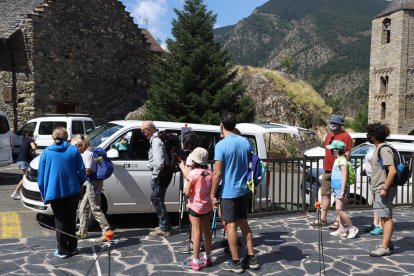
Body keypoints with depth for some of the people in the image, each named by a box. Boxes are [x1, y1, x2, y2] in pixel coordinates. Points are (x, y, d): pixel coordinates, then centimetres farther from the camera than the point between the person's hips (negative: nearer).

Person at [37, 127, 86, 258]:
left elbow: (40, 175, 1)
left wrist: (43, 193, 11)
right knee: (71, 220, 14)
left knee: (60, 221, 9)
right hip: (72, 191, 1)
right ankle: (72, 248, 20)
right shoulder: (73, 150, 0)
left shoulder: (46, 152, 0)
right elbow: (82, 171, 0)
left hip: (55, 192, -1)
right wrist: (79, 185, 17)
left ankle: (62, 251, 12)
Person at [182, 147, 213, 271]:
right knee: (207, 230, 14)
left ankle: (195, 261, 6)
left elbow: (187, 193, -14)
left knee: (196, 232, 0)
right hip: (207, 205, 5)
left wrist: (190, 189, 5)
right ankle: (207, 257, 26)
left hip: (195, 206, -5)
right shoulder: (210, 172, 0)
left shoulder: (193, 173, -17)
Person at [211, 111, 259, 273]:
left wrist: (212, 194, -10)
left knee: (231, 225, 3)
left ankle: (235, 262, 12)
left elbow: (218, 173, -18)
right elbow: (251, 165, 12)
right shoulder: (245, 142, 3)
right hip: (243, 190, 6)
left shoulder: (221, 145, -16)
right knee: (243, 223, 16)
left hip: (228, 192, -6)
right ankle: (251, 258, 21)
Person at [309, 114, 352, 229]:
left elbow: (347, 154, -13)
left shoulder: (345, 136, -9)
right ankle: (323, 219, 20)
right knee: (325, 194, 12)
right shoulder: (329, 135, 17)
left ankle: (338, 221, 5)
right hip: (327, 170, 9)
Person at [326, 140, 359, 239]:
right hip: (336, 188, 10)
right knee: (339, 209, 11)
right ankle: (341, 230, 17)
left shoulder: (342, 160, -14)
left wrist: (342, 191, -21)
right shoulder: (337, 160, 15)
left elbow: (344, 177, -19)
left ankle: (352, 228, -1)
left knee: (339, 209, -10)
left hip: (341, 187, -10)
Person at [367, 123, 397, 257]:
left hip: (384, 190, -10)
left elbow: (392, 171, -24)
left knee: (386, 217, -5)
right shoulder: (378, 149, 14)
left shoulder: (384, 150, -17)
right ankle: (387, 242, 27)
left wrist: (385, 188, -22)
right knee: (384, 217, 16)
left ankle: (384, 247, -1)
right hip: (378, 189, 10)